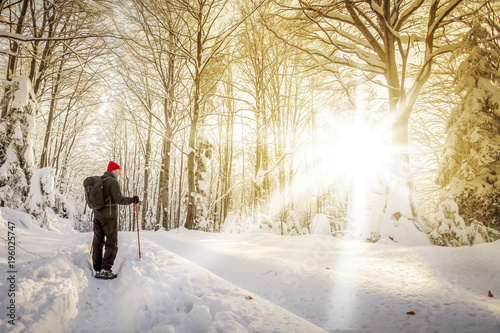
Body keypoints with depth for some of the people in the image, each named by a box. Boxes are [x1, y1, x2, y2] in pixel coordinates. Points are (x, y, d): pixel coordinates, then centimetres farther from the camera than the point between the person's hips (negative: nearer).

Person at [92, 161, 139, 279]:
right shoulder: (113, 181, -12)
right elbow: (119, 199, -21)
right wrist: (132, 199, -8)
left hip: (97, 215, 8)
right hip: (109, 215, -8)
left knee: (98, 242, 12)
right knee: (112, 243, -1)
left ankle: (97, 269, 15)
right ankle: (105, 269, -7)